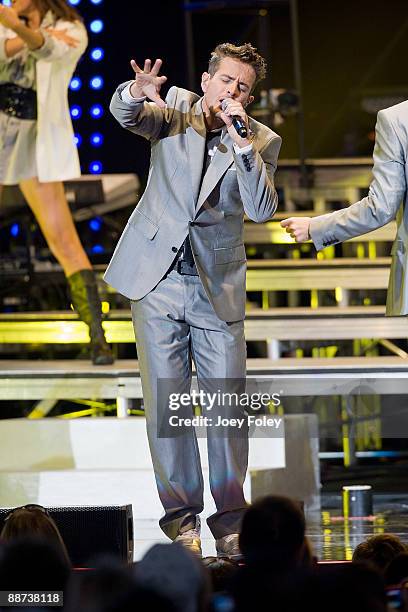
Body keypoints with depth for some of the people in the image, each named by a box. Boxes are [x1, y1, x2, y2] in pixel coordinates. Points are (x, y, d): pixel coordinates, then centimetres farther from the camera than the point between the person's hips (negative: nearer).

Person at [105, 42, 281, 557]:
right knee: (166, 403, 0)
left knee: (228, 404, -2)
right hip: (158, 282, 0)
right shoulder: (174, 108, 3)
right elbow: (125, 114, -17)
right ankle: (181, 515, 8)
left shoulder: (261, 141, 1)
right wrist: (138, 91, -40)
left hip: (218, 288, 0)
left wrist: (240, 140, -21)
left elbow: (262, 210, -13)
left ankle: (230, 518, 7)